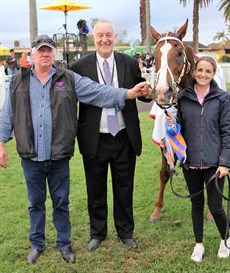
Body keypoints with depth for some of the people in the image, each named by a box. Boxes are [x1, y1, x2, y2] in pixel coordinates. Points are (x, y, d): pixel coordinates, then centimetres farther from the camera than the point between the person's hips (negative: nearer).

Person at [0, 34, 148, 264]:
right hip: (30, 156, 1)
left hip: (59, 155, -1)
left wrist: (129, 93, -20)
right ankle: (37, 244, 33)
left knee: (61, 202, 13)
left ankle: (64, 243, 31)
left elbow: (98, 92, -9)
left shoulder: (69, 79, 0)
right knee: (36, 202, 15)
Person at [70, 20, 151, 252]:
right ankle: (97, 233, 33)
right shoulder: (80, 67, -5)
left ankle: (126, 232, 34)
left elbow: (142, 94, 6)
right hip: (94, 139, -1)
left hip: (125, 138, 1)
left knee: (124, 189, 15)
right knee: (95, 189, 14)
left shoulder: (130, 64, 0)